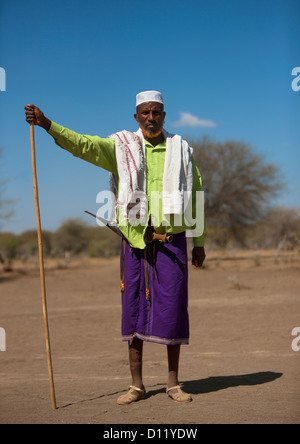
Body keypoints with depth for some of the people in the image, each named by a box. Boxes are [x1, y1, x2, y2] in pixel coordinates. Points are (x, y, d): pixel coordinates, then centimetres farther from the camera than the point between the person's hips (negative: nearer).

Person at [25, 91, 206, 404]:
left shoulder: (181, 151, 7)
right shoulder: (122, 147, 5)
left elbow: (195, 199, 11)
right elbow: (82, 144, -10)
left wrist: (199, 243, 10)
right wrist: (46, 123, -23)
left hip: (172, 241, 0)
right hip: (135, 241, 0)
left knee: (171, 310, 0)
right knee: (134, 310, 3)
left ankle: (173, 384, 12)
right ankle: (136, 385, 13)